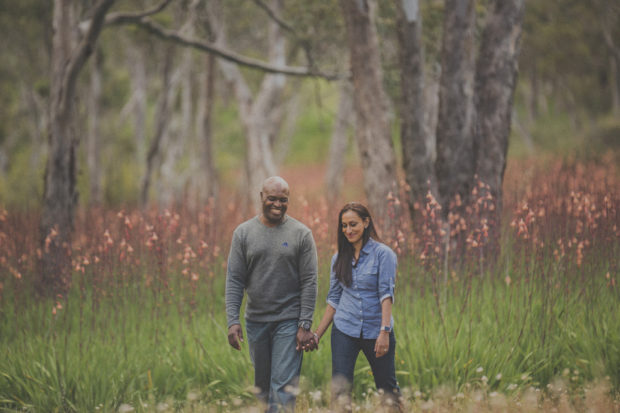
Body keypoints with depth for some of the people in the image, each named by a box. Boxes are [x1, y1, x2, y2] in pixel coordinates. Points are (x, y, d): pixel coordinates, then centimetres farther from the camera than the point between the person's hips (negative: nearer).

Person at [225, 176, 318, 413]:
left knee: (283, 387, -10)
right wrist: (232, 321, -9)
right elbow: (234, 280, 2)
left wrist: (305, 326, -10)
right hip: (256, 321, 3)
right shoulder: (244, 233, 4)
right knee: (261, 384, 12)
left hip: (288, 321, -3)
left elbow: (309, 283, -4)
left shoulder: (301, 234, -2)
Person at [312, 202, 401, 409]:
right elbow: (334, 299, 14)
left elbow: (386, 294, -12)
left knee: (387, 387, 5)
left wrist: (384, 331, -21)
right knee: (339, 388, -5)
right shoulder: (339, 258, 10)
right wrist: (317, 334, 11)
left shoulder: (383, 254, -5)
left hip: (375, 330, -3)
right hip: (344, 330, 3)